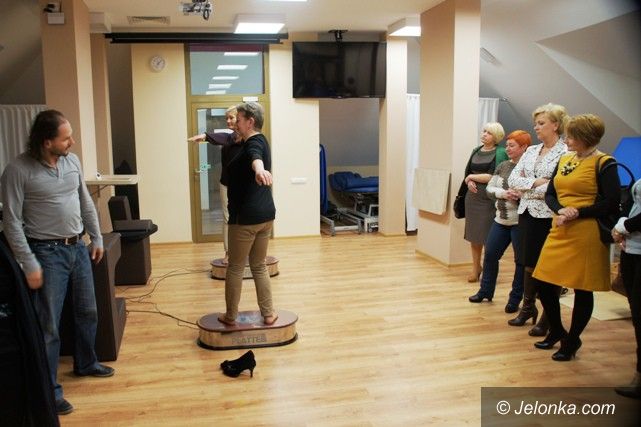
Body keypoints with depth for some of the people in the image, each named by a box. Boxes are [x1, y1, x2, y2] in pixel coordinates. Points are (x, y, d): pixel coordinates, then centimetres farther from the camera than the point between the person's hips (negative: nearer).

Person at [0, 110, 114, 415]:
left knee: (87, 312, 18)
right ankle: (49, 390, 17)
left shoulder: (72, 161, 3)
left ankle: (86, 364, 40)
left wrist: (96, 238, 13)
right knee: (48, 326, 2)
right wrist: (29, 264, -16)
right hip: (47, 253, -6)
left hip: (78, 248, 6)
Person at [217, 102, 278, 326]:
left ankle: (230, 316, 18)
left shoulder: (253, 143, -15)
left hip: (246, 216, -9)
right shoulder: (258, 141, 15)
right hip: (266, 214, 9)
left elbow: (255, 156, -43)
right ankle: (268, 314, 17)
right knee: (259, 266, 16)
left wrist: (259, 169, -66)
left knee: (235, 267, 6)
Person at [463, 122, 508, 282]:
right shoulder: (476, 151, 13)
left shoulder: (500, 152, -6)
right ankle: (475, 269, 20)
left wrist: (472, 177, -4)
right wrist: (469, 182, -7)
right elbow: (467, 173, 14)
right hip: (473, 197, 5)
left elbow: (493, 177, -14)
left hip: (489, 199, -5)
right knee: (473, 235, 7)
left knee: (489, 238, -1)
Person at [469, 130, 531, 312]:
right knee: (490, 254, 12)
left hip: (520, 221, -6)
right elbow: (489, 188, 6)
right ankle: (485, 291, 29)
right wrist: (503, 193, -12)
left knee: (521, 261, 5)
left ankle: (515, 299, 18)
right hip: (501, 219, 6)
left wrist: (521, 194, -28)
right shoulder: (503, 166, 8)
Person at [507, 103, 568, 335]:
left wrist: (527, 189, -10)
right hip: (527, 213, 6)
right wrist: (535, 182, -11)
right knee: (528, 263, 15)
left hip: (548, 216, -6)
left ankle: (547, 318, 16)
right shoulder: (531, 151, 12)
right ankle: (528, 307, 31)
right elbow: (512, 178, 5)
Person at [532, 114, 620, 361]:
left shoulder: (604, 163, -7)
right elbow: (550, 195, 10)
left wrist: (578, 213, -17)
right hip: (559, 232, 7)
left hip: (587, 235, -6)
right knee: (544, 284, 9)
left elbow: (612, 203, -11)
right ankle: (556, 331, 32)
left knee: (582, 290, 5)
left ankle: (572, 340, 23)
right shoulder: (564, 160, 11)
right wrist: (560, 211, -10)